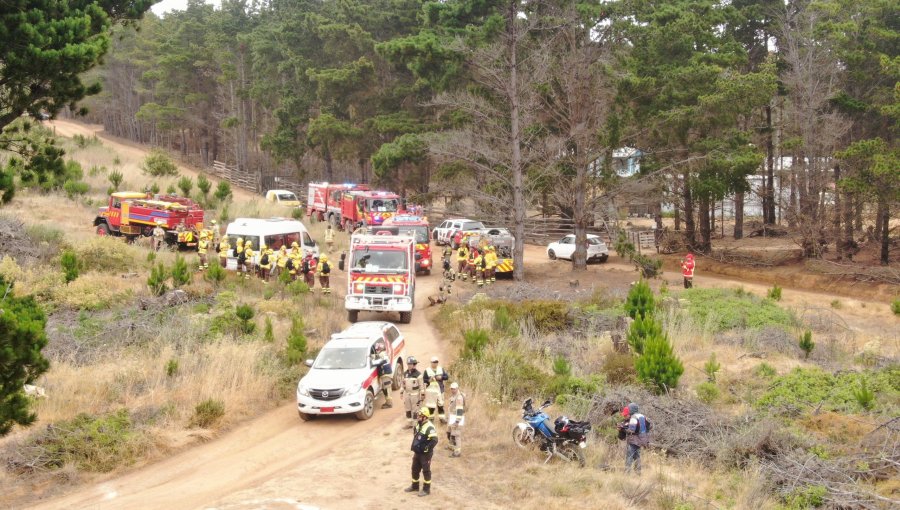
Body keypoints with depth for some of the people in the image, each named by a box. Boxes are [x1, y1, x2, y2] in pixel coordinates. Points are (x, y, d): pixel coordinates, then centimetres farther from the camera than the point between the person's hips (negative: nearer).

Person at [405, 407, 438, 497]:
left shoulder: (429, 427, -24)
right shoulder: (418, 425, 5)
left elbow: (434, 441, -28)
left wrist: (426, 449, -23)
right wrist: (414, 447, 16)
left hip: (425, 454, -9)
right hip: (417, 452, 9)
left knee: (426, 471, 4)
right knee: (415, 469, 18)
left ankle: (426, 489, 15)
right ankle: (415, 486, 34)